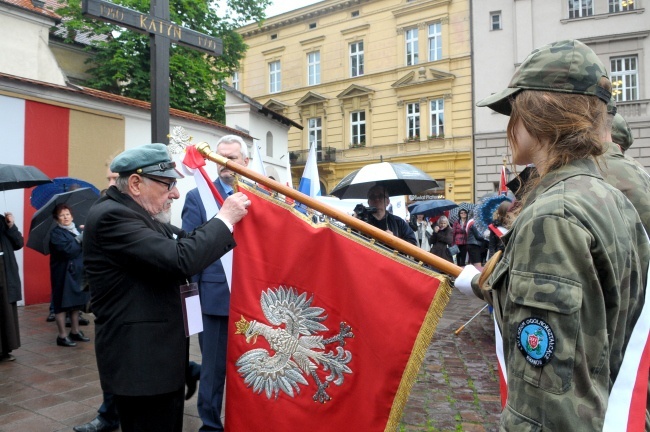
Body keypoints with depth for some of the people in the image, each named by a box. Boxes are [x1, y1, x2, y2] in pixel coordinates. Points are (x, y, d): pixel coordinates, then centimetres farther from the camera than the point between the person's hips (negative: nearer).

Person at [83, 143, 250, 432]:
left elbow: (184, 243, 14)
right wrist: (225, 218, -19)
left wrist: (230, 219, 4)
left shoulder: (138, 213, 9)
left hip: (158, 355, 10)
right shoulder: (112, 215, -21)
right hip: (140, 362, -10)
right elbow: (179, 260, -31)